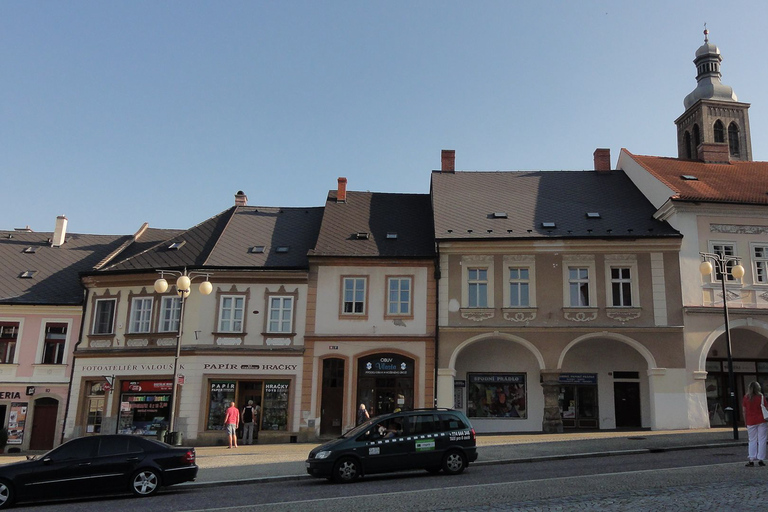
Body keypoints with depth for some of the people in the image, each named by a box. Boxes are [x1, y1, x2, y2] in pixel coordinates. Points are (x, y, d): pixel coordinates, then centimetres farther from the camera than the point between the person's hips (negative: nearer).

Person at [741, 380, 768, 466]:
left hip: (751, 422, 2)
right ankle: (760, 460, 4)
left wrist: (746, 424, 11)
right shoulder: (761, 397, -5)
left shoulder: (745, 398, 2)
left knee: (752, 441, 7)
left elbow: (744, 412, 4)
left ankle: (751, 460, 2)